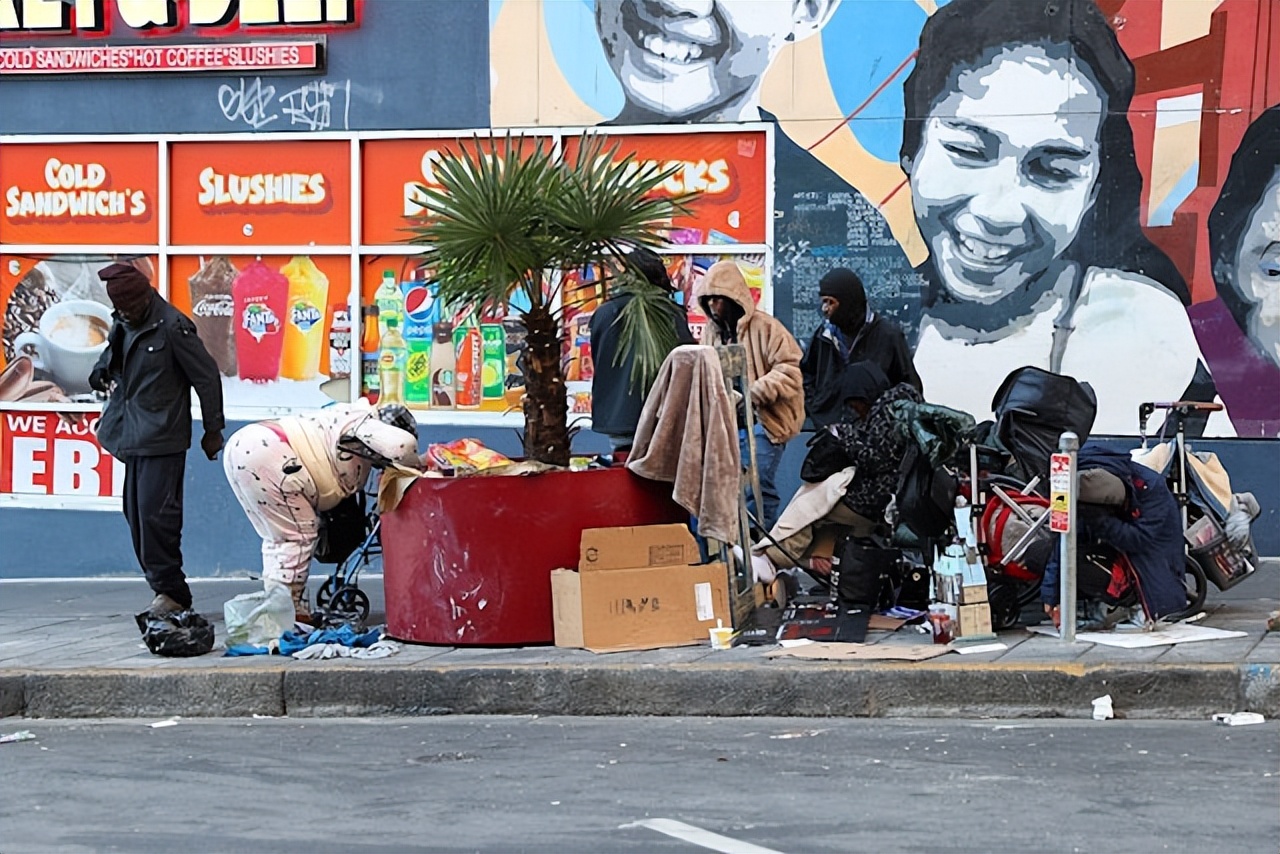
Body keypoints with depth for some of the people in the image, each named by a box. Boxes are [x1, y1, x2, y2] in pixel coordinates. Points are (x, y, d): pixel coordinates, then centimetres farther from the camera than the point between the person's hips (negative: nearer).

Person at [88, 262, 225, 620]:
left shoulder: (172, 326, -12)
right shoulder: (122, 325, 13)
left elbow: (207, 376, -9)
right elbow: (110, 358, 32)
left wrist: (213, 430, -4)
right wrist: (102, 376, 8)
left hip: (162, 439, -9)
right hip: (133, 438, 9)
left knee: (155, 513, -14)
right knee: (136, 513, 8)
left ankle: (170, 592, -7)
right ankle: (167, 590, 15)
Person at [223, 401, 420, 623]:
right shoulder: (365, 424, -6)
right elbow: (402, 444, -22)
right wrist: (414, 467, -3)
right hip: (265, 451, -11)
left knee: (279, 536, 19)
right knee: (299, 534, -4)